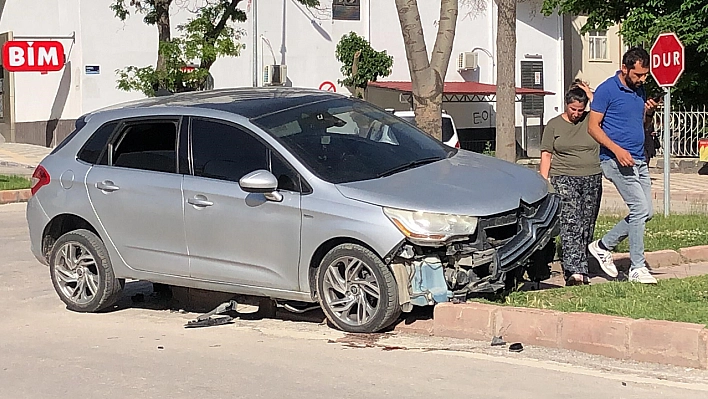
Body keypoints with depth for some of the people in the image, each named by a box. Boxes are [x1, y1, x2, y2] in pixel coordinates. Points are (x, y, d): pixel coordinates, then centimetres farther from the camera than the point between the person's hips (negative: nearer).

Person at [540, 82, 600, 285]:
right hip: (564, 179, -3)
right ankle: (575, 271, -24)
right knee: (570, 224, -15)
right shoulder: (554, 125, 6)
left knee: (586, 227, 5)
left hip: (592, 179, 3)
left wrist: (591, 96, -4)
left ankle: (580, 270, 13)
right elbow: (546, 155, 5)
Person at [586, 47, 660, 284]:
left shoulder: (639, 90, 14)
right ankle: (637, 268, -6)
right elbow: (593, 127, -11)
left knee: (646, 212, 8)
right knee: (640, 209, -13)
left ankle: (603, 246, 20)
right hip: (616, 160, -8)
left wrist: (648, 112, 1)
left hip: (639, 160, 8)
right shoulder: (607, 90, -9)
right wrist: (617, 149, -22)